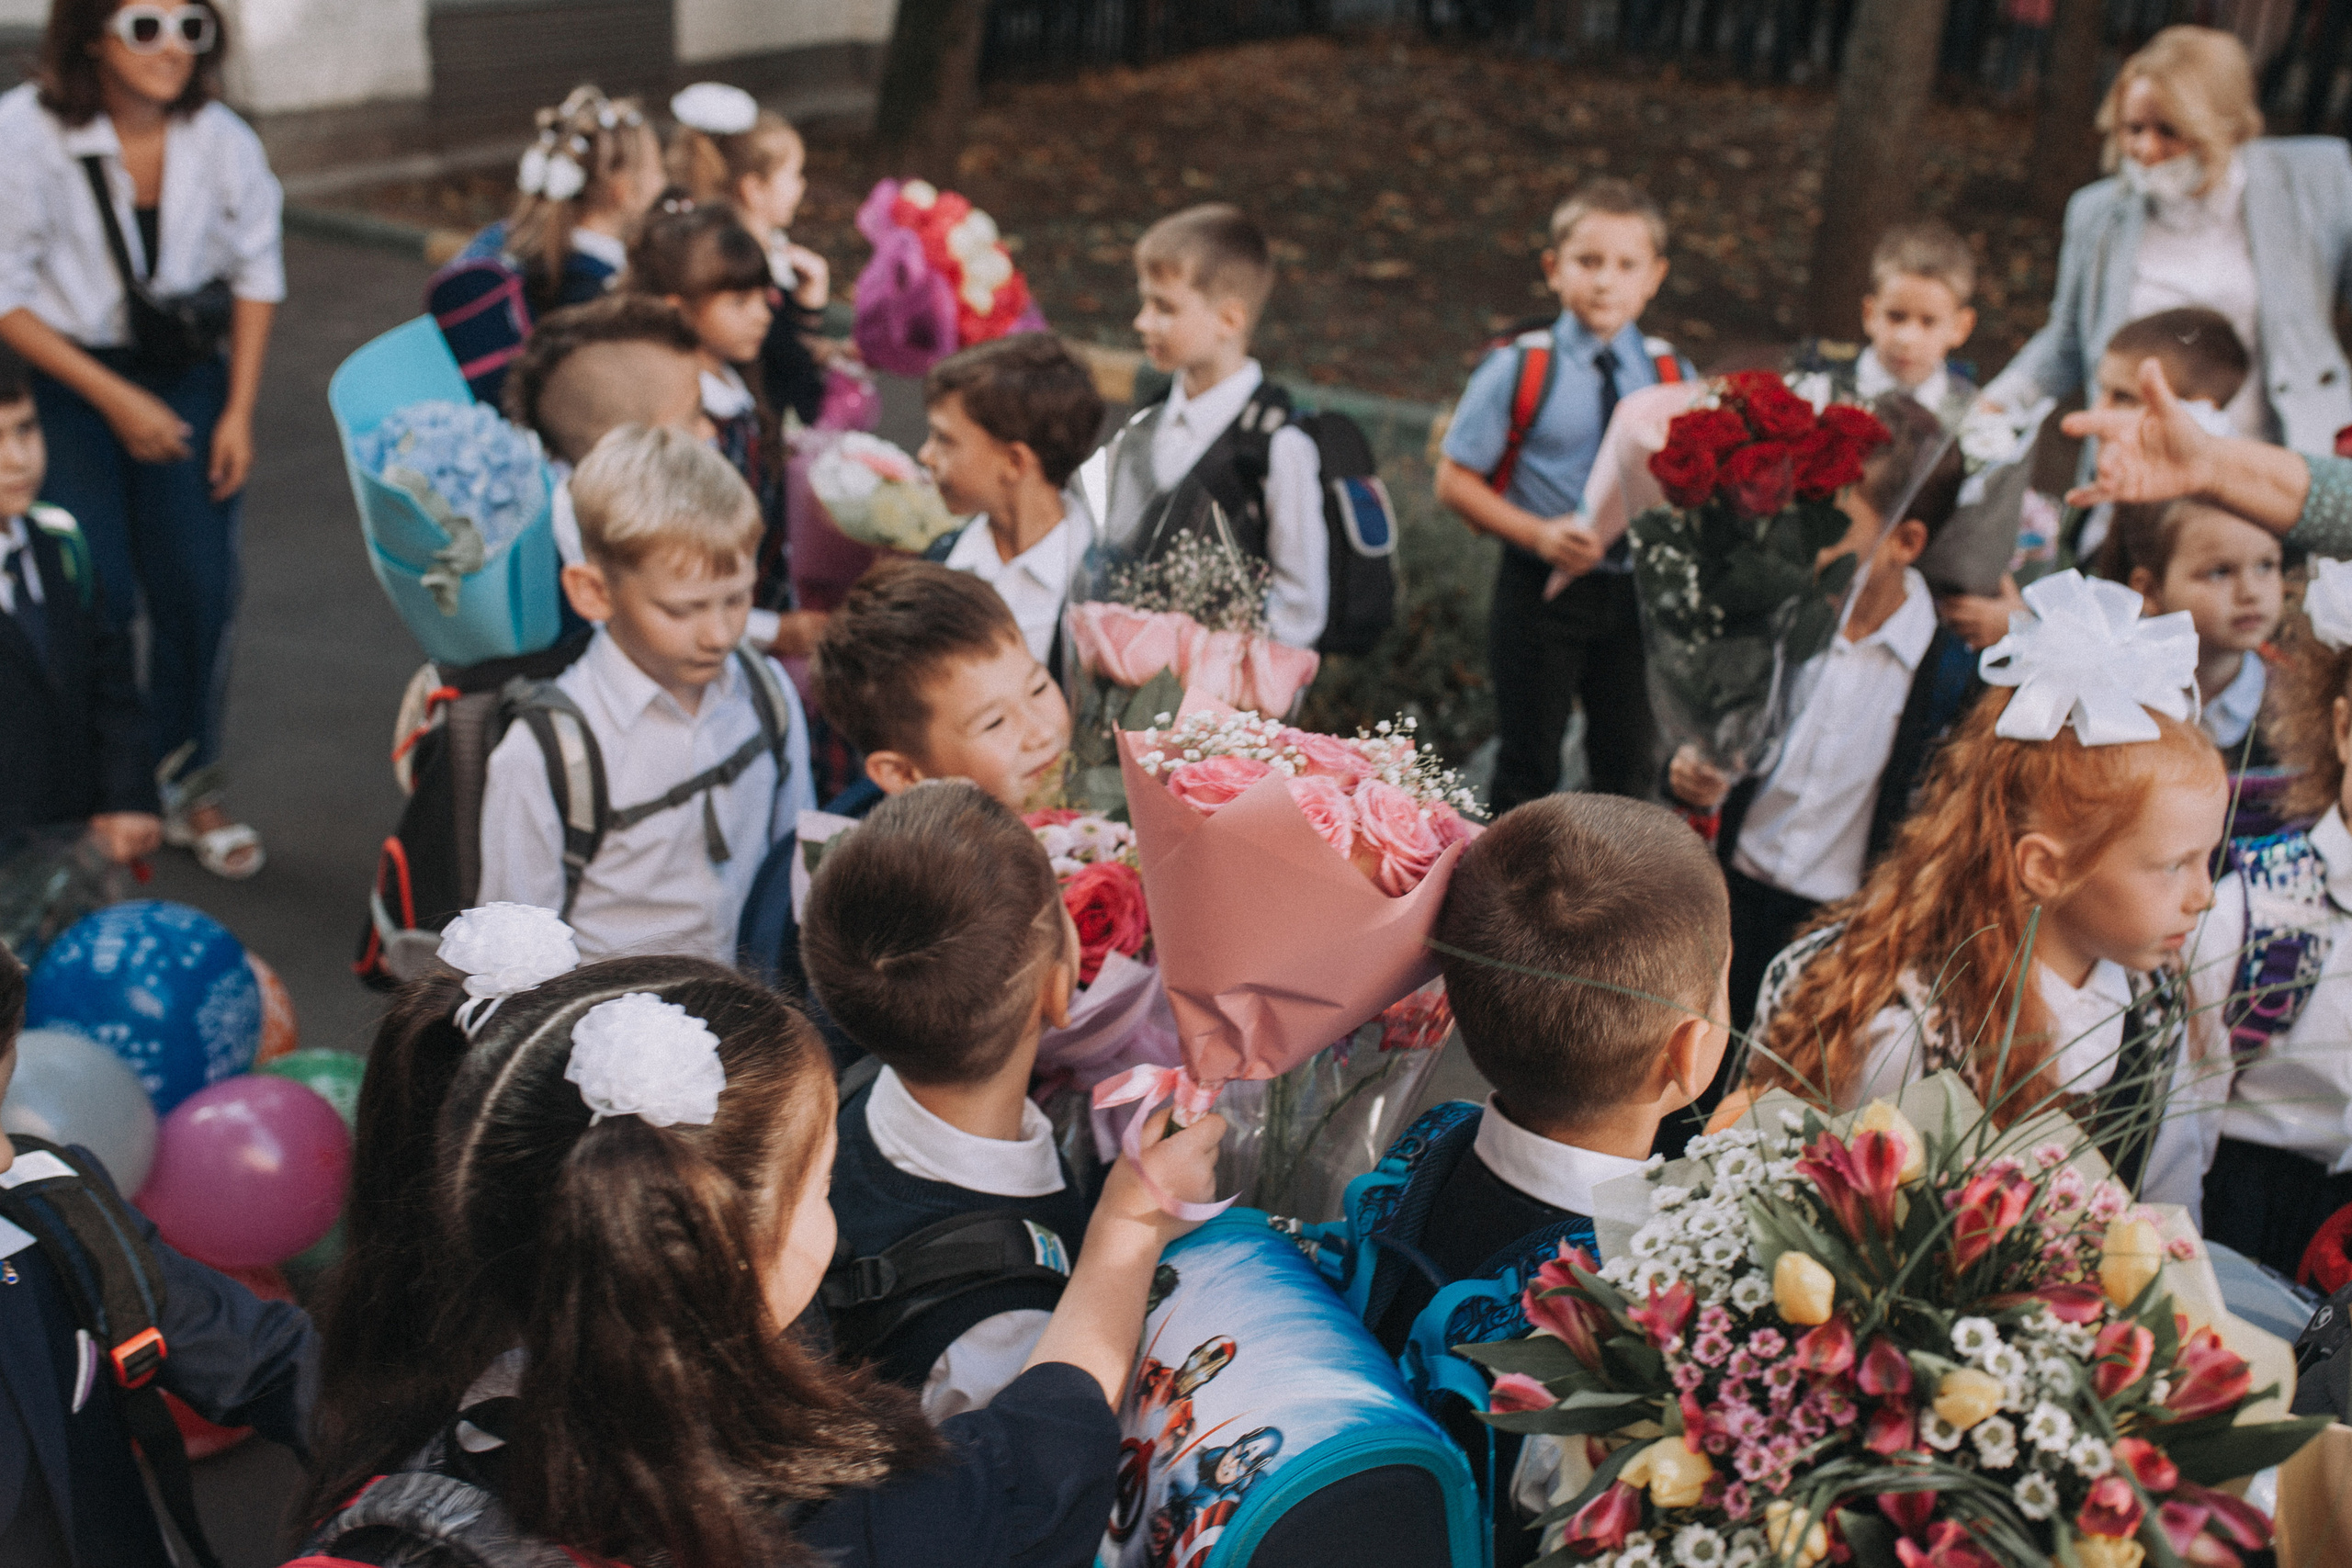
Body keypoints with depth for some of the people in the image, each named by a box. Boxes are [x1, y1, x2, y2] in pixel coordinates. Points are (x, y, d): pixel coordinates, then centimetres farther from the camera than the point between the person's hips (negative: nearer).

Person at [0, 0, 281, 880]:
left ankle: (188, 787, 17)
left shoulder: (220, 139, -7)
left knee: (199, 590, -4)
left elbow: (257, 271, 6)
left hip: (186, 371, 3)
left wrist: (239, 411, 1)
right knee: (96, 594, -11)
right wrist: (115, 400, -15)